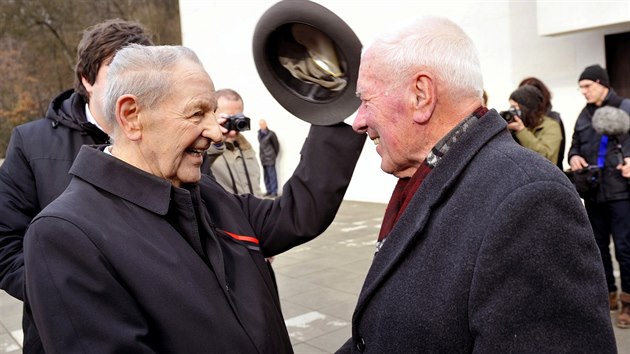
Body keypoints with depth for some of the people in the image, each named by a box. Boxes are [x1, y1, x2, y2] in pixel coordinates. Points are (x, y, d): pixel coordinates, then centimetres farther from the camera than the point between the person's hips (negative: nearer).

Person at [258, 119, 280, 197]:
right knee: (266, 175, 11)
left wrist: (274, 155, 4)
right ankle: (269, 191, 18)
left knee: (272, 175, -5)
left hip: (270, 158, -7)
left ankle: (274, 192, -2)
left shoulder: (270, 134, -10)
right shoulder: (259, 133, 9)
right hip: (263, 158, 7)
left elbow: (276, 145, -3)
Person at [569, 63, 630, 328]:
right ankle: (608, 294, 28)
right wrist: (574, 157, -3)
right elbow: (575, 146, 20)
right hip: (593, 193, 5)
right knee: (598, 246, 13)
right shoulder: (583, 116, 12)